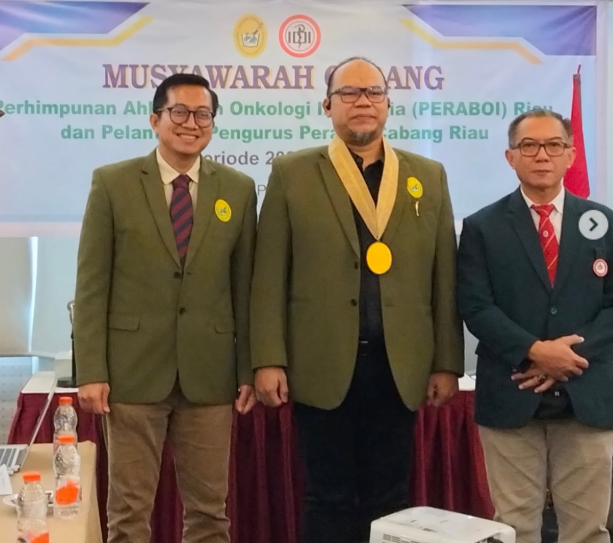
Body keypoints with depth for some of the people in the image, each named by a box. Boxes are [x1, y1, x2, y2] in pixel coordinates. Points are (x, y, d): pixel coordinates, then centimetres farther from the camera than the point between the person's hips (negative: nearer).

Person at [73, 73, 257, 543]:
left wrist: (249, 368, 4)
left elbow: (245, 285, 7)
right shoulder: (112, 183, 0)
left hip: (210, 372, 2)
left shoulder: (239, 189, 6)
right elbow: (92, 284, -2)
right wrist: (90, 371, -7)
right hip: (133, 369, -2)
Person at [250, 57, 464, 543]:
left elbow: (443, 277, 7)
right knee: (329, 500, 8)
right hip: (323, 366, -2)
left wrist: (447, 362, 4)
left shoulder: (429, 176, 9)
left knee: (389, 501, 11)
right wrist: (269, 360, -7)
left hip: (399, 367, 2)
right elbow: (270, 276, -1)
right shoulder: (292, 174, 3)